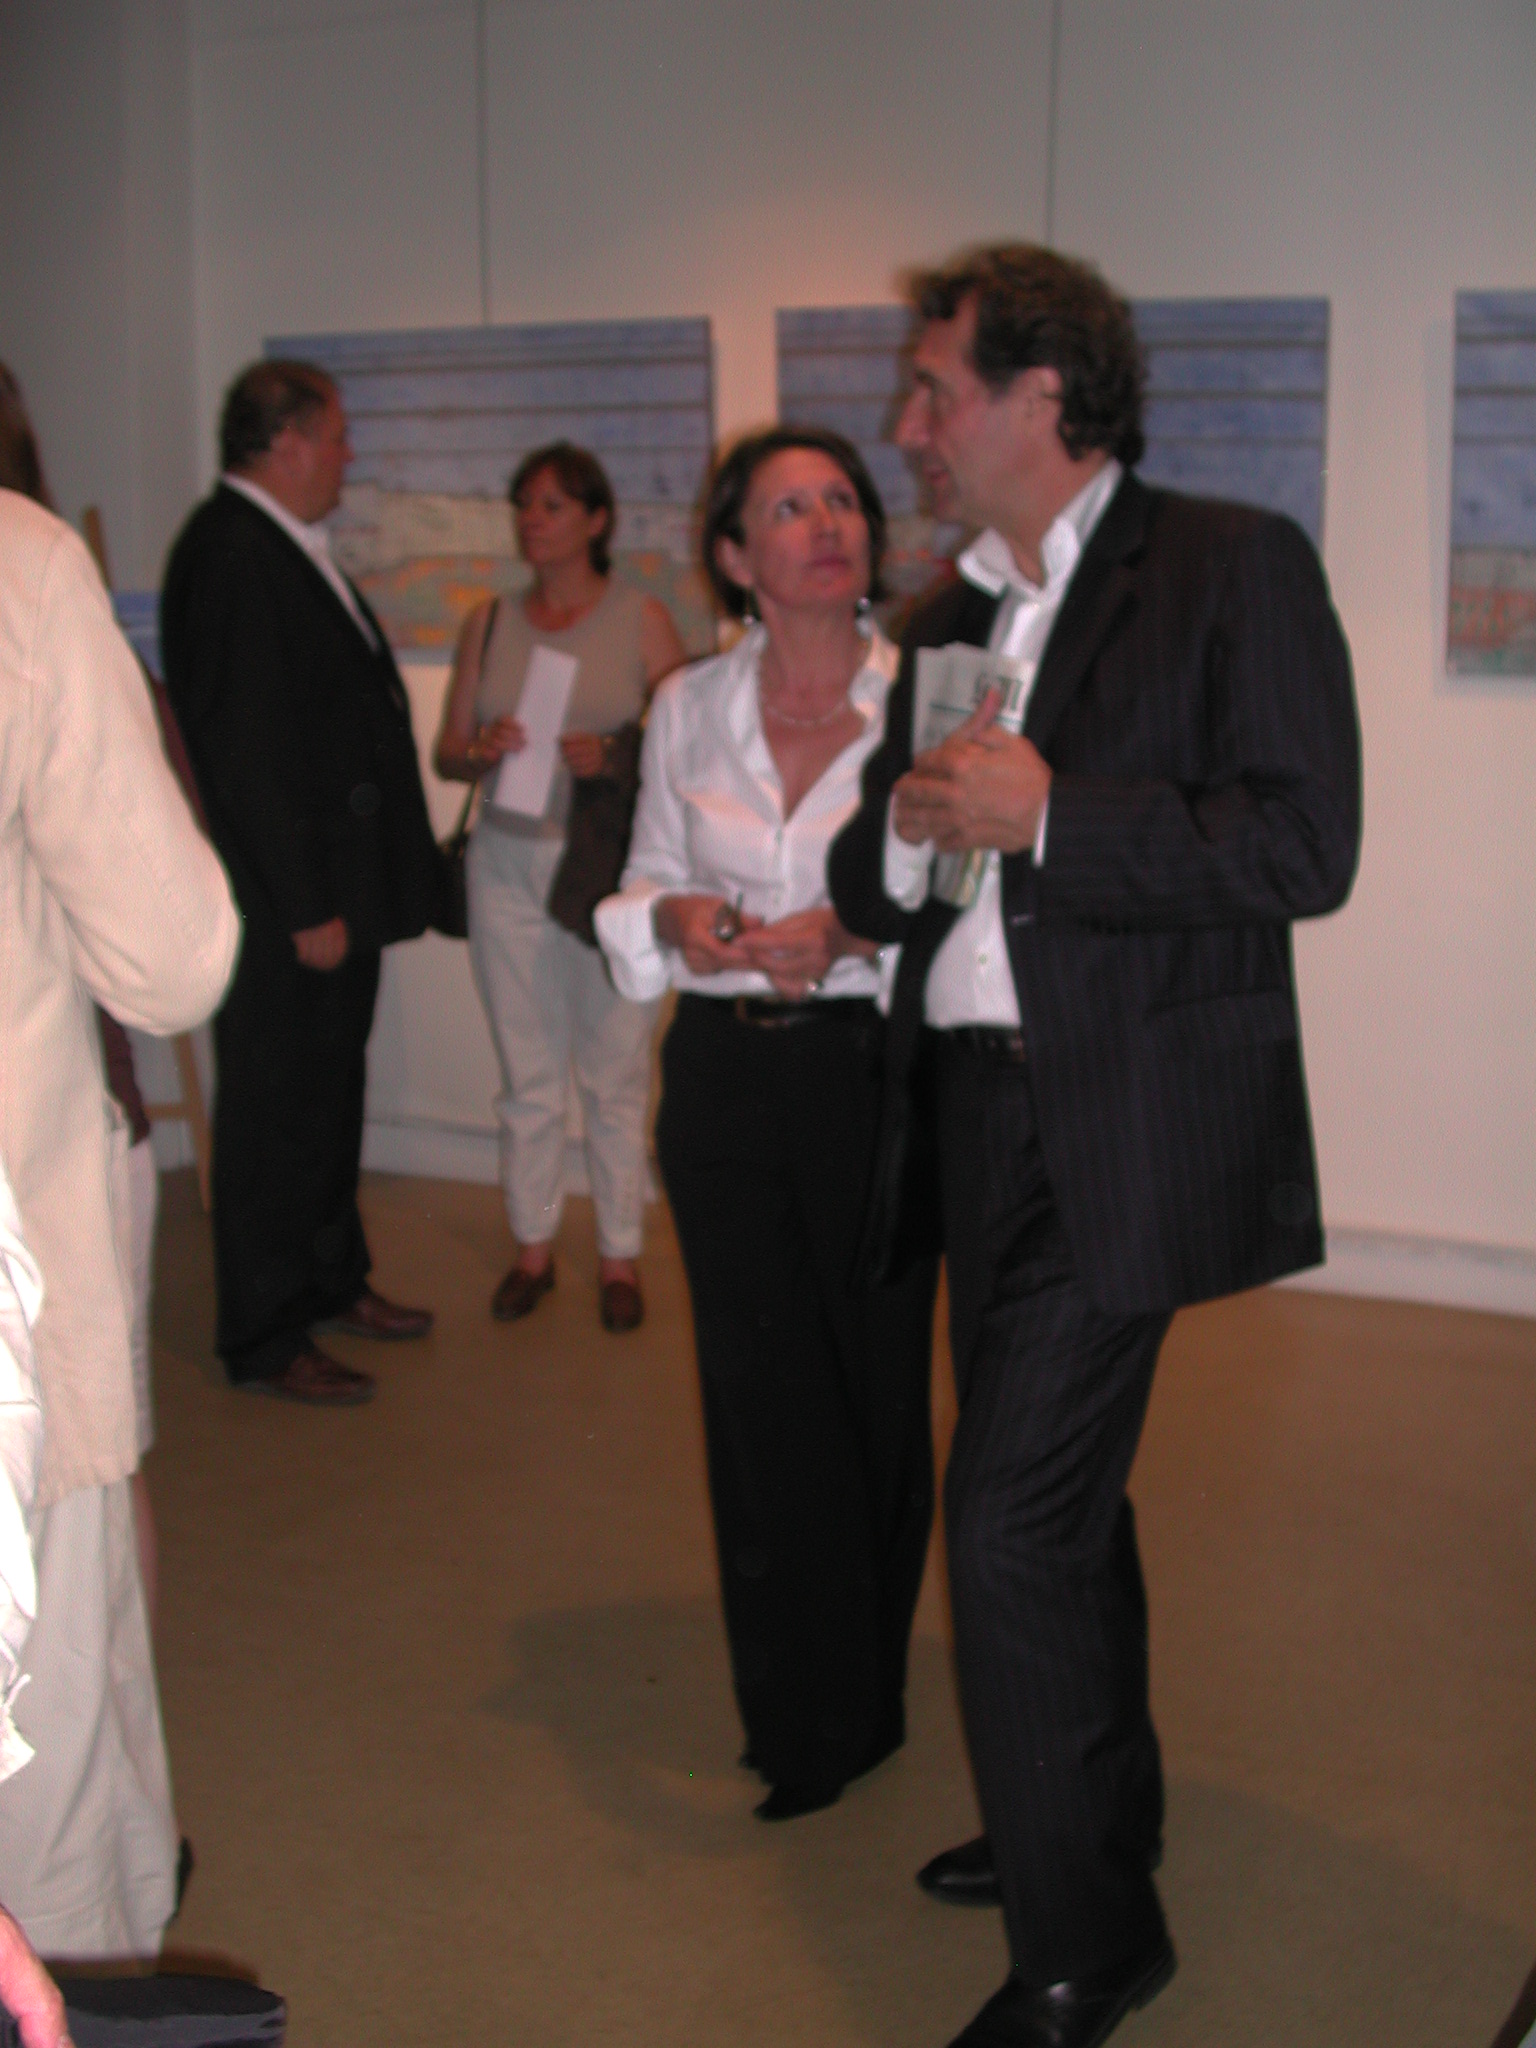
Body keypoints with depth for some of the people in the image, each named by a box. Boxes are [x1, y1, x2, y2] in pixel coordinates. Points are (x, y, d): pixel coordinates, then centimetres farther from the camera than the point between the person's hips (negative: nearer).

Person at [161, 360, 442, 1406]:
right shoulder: (230, 555, -18)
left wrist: (353, 895, 15)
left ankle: (333, 1279, 37)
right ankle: (266, 1338, 14)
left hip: (337, 890, 10)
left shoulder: (289, 547, 13)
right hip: (291, 901, -10)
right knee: (275, 1113, 2)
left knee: (327, 1094, 21)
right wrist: (306, 909, -21)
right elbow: (242, 754, -22)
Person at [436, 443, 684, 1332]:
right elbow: (448, 752, 10)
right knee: (527, 1073, 8)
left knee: (616, 1073, 1)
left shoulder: (642, 619, 0)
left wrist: (612, 757, -19)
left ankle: (621, 1256, 14)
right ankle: (533, 1248, 20)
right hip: (509, 861, 3)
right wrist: (483, 752, -11)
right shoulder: (489, 624, 10)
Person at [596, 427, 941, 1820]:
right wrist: (675, 920, -9)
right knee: (758, 1392, 7)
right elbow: (642, 893, 13)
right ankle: (803, 1713, 25)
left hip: (872, 1069, -2)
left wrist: (850, 933, -19)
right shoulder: (687, 709, 6)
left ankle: (861, 1696, 26)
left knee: (877, 1383, 5)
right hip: (724, 1076, 3)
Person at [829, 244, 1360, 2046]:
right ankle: (1092, 1818, 40)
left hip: (1124, 1133, -8)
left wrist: (1046, 818, -20)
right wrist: (903, 835, -9)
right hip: (984, 1116, 8)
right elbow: (882, 875, 15)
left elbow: (1304, 846, -17)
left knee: (1013, 1521, -9)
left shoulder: (1232, 568, -7)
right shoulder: (952, 622, 15)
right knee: (1062, 1502, 20)